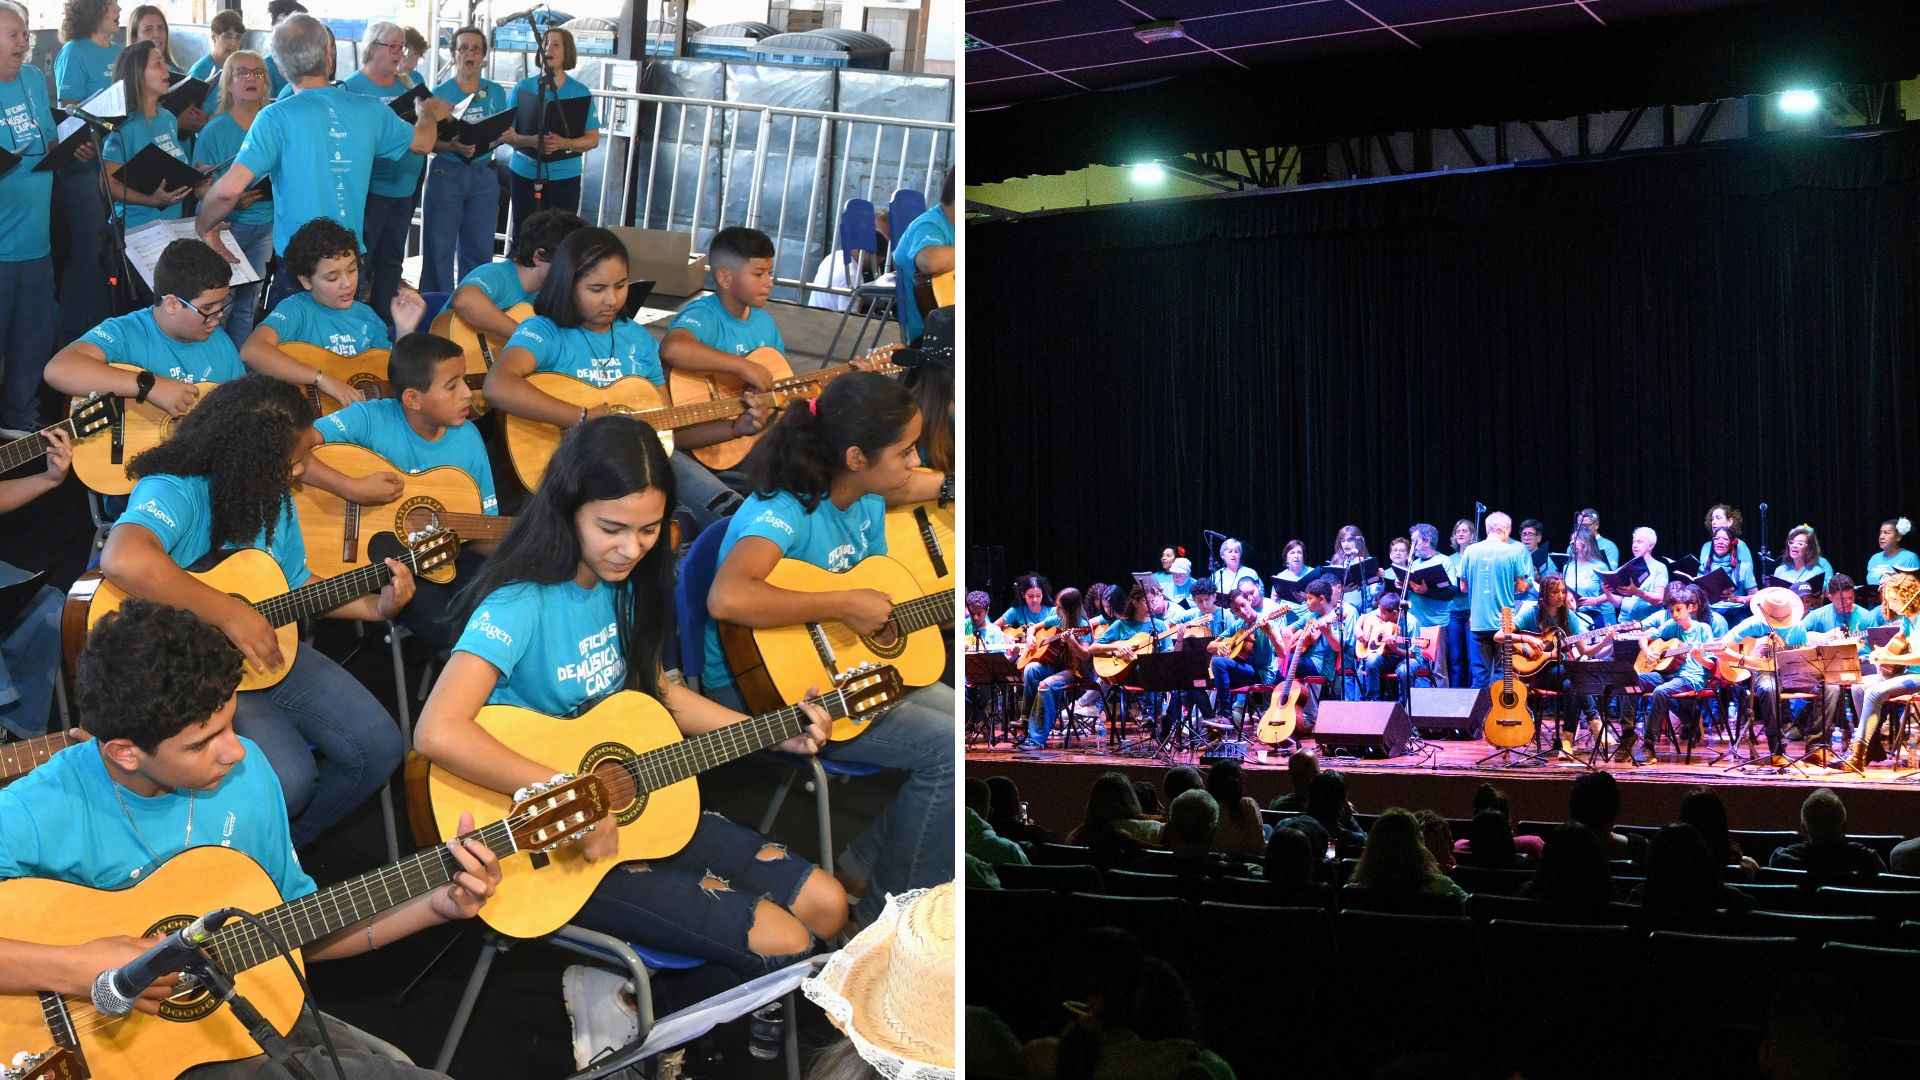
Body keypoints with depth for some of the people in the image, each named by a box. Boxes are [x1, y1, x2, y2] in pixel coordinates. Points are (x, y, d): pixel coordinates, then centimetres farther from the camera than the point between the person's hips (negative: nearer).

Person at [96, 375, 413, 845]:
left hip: (268, 650, 8)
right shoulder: (176, 491, -25)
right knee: (287, 779, -26)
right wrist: (230, 613, -40)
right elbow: (124, 559, -48)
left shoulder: (272, 495, 3)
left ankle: (286, 845, 22)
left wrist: (376, 606, 3)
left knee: (379, 748, -2)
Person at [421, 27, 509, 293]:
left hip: (484, 176, 3)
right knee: (440, 247, -1)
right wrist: (452, 147, -23)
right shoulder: (440, 93, -2)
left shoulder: (496, 93, 8)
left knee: (479, 248, 7)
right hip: (446, 173, -3)